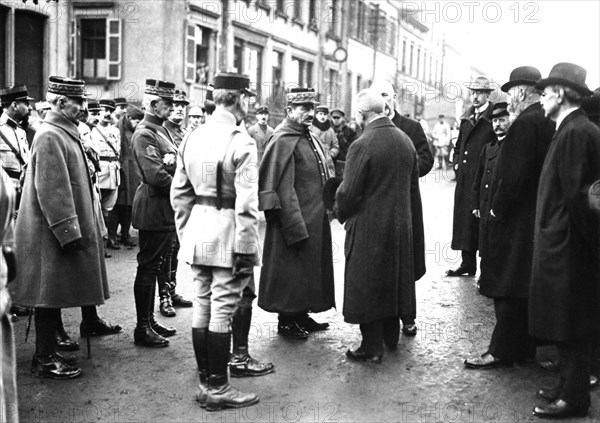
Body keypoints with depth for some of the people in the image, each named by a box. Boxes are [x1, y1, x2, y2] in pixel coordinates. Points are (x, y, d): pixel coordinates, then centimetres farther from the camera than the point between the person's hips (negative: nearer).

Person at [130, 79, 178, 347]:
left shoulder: (160, 130, 15)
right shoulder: (144, 134, -15)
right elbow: (155, 175, -23)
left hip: (165, 209, 10)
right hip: (154, 209, -10)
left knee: (153, 266, 15)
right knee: (148, 267, -3)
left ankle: (150, 321, 25)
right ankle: (143, 329, 5)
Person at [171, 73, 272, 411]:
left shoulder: (192, 139, 8)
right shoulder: (242, 143, -14)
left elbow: (179, 193, 11)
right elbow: (246, 204, -19)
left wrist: (185, 233, 18)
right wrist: (246, 250, -15)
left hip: (197, 233, 7)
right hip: (227, 235, -7)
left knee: (202, 305, 13)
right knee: (223, 309, 0)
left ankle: (206, 378, 25)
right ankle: (216, 389, 7)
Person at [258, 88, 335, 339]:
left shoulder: (310, 138, 13)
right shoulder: (283, 141, -15)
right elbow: (282, 189, -19)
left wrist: (326, 208, 14)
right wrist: (296, 228, -21)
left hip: (315, 220, 9)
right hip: (295, 222, -9)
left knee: (309, 270, 16)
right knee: (291, 272, 1)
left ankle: (302, 316, 28)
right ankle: (286, 321, 13)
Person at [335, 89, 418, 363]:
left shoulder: (362, 145, -19)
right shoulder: (405, 140, 3)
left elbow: (349, 192, -19)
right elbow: (413, 183, 12)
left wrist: (343, 215, -1)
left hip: (368, 226, -7)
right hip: (401, 224, 7)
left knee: (366, 286, 4)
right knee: (392, 282, 20)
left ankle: (372, 347, 10)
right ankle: (390, 337, 33)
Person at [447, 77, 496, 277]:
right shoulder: (467, 117, 15)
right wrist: (457, 163, 12)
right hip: (464, 177, 7)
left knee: (480, 221, -4)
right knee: (463, 219, 10)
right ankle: (467, 264, 19)